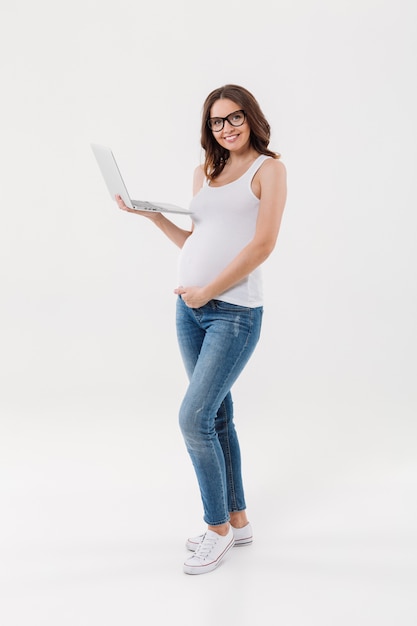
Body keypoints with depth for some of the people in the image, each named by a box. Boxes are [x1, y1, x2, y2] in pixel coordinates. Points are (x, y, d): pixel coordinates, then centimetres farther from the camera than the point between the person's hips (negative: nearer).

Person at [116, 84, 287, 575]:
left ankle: (218, 527, 10)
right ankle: (237, 521, 26)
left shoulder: (269, 168, -2)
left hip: (235, 311, -6)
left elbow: (263, 244, -12)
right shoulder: (204, 172, 16)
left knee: (194, 417, -10)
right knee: (217, 415, 11)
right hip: (191, 308, 7)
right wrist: (150, 213, 10)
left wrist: (207, 291, -12)